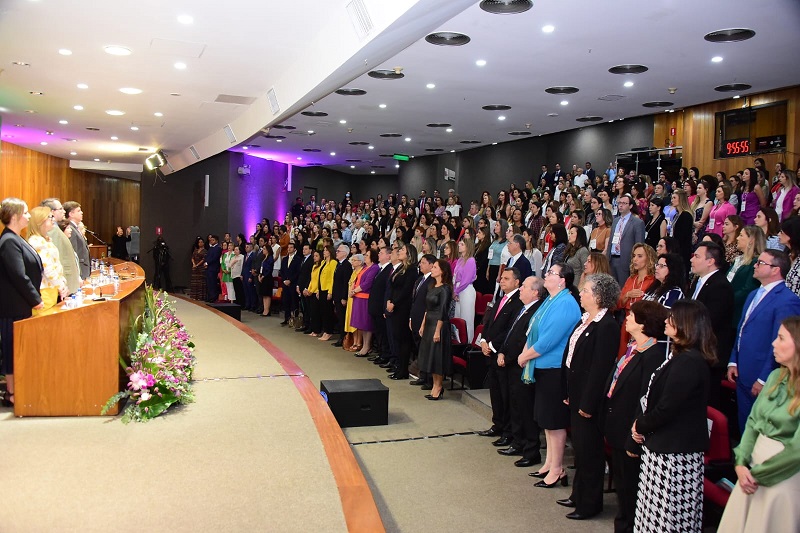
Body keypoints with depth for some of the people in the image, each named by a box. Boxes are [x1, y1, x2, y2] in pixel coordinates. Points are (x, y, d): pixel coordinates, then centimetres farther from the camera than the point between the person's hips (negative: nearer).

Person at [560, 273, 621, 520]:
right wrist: (568, 393, 14)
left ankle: (589, 503, 18)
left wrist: (588, 404, -20)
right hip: (577, 393, 9)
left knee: (589, 449, 3)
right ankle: (578, 494, 34)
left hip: (589, 398, -9)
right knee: (579, 446, 19)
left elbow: (600, 369, -22)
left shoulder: (607, 326, -20)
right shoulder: (585, 320, 9)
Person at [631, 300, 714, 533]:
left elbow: (666, 408, -21)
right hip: (663, 446, 10)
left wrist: (640, 426, -5)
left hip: (675, 453, -10)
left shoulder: (689, 361, -22)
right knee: (656, 512, 17)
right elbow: (651, 395, 14)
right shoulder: (680, 355, 12)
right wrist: (640, 423, 1)